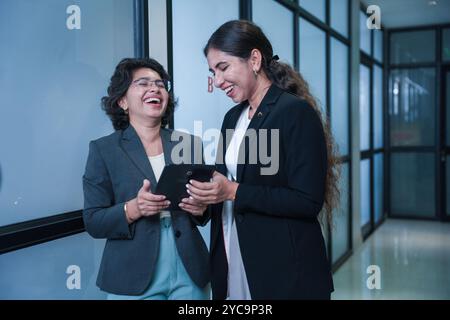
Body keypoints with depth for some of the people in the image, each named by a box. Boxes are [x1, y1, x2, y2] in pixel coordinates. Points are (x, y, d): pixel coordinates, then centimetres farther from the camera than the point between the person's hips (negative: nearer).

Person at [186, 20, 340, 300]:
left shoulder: (297, 112, -14)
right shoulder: (233, 117, 10)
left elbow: (309, 201, -19)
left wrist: (234, 192, -22)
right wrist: (207, 193, -6)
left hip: (284, 269, -7)